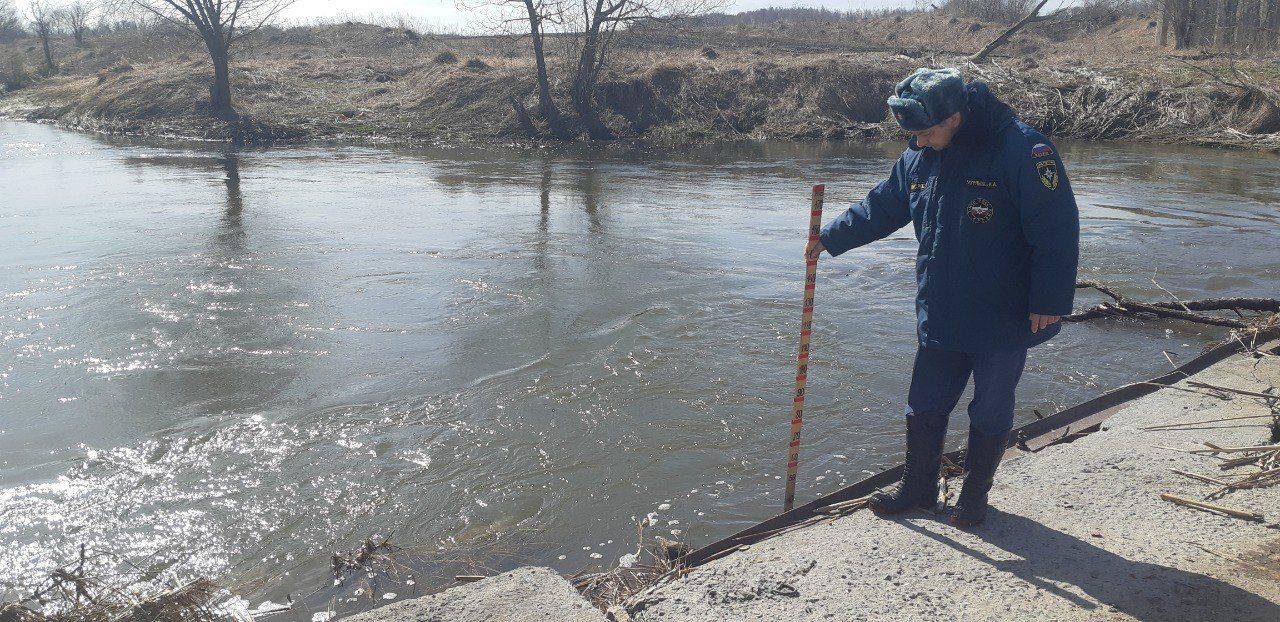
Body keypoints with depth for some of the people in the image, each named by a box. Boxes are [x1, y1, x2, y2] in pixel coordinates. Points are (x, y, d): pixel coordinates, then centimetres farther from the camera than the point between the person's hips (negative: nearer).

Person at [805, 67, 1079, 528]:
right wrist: (830, 239, 18)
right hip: (939, 316, 6)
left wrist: (1051, 301, -18)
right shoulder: (919, 157, 3)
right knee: (924, 408, 14)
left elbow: (1057, 230, -17)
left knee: (990, 412, 11)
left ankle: (975, 494, 30)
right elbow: (880, 207, 18)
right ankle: (918, 488, 32)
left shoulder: (1023, 150, -18)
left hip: (1004, 320, -6)